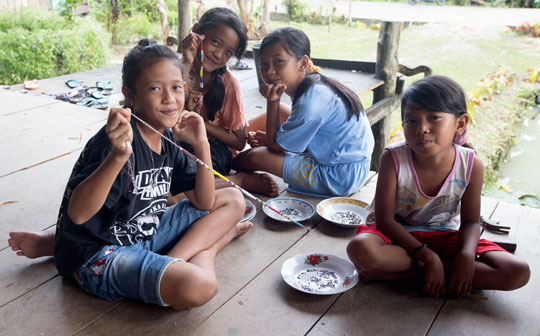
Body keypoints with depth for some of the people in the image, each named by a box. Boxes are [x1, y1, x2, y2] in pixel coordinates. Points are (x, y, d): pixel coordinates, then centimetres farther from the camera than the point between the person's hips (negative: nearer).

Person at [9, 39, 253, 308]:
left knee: (233, 200, 9)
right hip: (97, 256, -8)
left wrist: (201, 145, -8)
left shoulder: (168, 139, 2)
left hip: (145, 236, 9)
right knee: (198, 286, -36)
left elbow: (204, 203, 3)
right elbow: (77, 213, -31)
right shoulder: (121, 138, -21)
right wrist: (118, 155, -45)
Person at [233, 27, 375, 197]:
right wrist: (271, 137, 8)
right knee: (280, 109, 18)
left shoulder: (311, 101, -28)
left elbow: (275, 145, -16)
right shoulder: (315, 85, 1)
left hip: (339, 178, -10)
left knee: (254, 156, -10)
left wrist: (272, 101, -18)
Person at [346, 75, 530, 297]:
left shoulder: (471, 166, -13)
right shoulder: (393, 159, -20)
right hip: (397, 234, -2)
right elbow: (384, 220, -20)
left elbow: (470, 221, -2)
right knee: (361, 249, -37)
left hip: (443, 235, 3)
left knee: (518, 273, -17)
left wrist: (467, 255, -23)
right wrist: (428, 257, -27)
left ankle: (409, 274, -21)